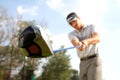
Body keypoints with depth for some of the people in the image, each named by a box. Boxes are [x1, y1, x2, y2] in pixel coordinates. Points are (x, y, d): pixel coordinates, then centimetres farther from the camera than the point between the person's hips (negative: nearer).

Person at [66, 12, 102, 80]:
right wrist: (79, 45, -41)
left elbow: (97, 39, -19)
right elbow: (75, 42, -14)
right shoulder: (71, 34, 12)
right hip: (83, 64, 5)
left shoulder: (91, 27, 4)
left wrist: (86, 41, -42)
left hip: (94, 61, -5)